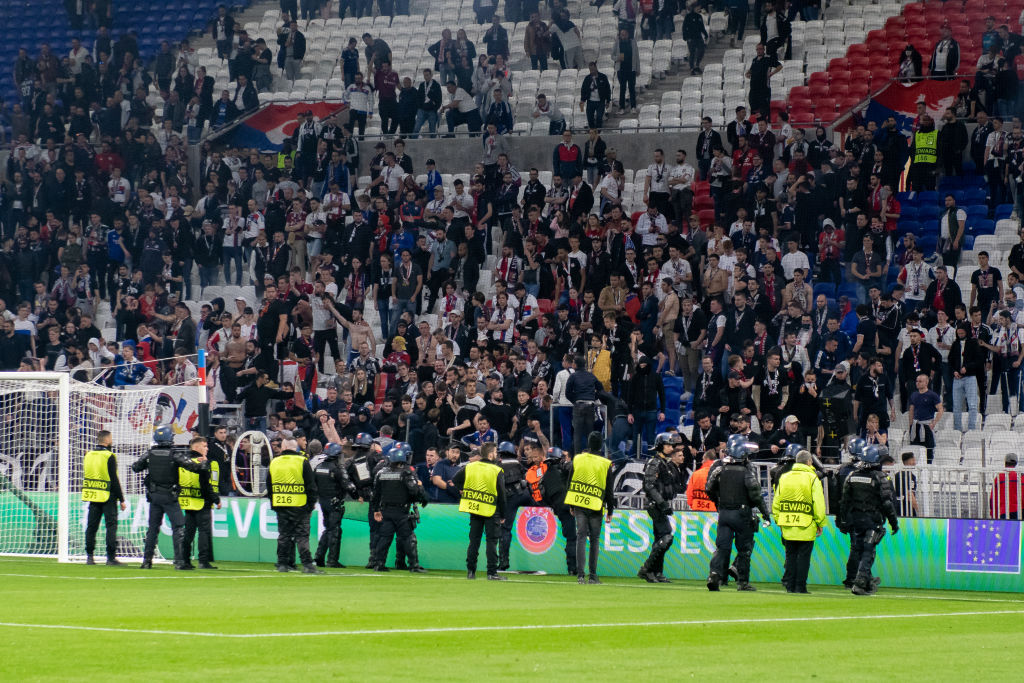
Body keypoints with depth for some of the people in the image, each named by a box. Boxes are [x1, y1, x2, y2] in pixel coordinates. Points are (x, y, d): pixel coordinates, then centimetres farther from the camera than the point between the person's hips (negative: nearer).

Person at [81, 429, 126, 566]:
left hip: (93, 498, 6)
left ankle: (89, 556, 7)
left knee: (91, 526, 8)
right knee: (111, 525, -2)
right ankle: (111, 557, -6)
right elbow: (114, 480, -12)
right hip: (108, 498, -6)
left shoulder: (88, 455, 9)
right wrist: (121, 500, -8)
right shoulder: (109, 456, -11)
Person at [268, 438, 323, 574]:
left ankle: (282, 564, 10)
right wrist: (311, 504, 2)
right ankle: (307, 564, -10)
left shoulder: (274, 463, 7)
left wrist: (273, 504, 19)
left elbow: (269, 487, 13)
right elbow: (311, 486, -5)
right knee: (302, 535, -4)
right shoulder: (302, 462, -4)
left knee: (283, 535, 10)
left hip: (280, 506, 3)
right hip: (299, 506, -3)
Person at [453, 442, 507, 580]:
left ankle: (470, 571, 10)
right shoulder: (497, 471, -10)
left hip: (474, 509, 4)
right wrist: (502, 515, 0)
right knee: (492, 541, 1)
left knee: (474, 541, 10)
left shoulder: (470, 467, 2)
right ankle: (492, 572, -3)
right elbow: (501, 495, -8)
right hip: (491, 512, -4)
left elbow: (455, 480, 3)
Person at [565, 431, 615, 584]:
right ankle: (593, 575, 8)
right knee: (595, 539, 7)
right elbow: (609, 490, -1)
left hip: (578, 504, 2)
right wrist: (610, 511, 7)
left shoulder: (577, 460, 4)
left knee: (581, 537, 2)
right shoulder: (605, 464, -4)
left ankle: (580, 574, -7)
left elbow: (569, 483, 9)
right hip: (595, 506, -2)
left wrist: (571, 506, 18)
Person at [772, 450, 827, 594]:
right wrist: (820, 524, 0)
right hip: (806, 527, -4)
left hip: (788, 527, 4)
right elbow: (819, 504, -7)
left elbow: (776, 503, 11)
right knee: (803, 556, 2)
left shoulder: (783, 478, 8)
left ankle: (789, 584, 10)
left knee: (790, 555, 11)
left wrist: (778, 521, 19)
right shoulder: (812, 479, -5)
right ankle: (800, 586, 0)